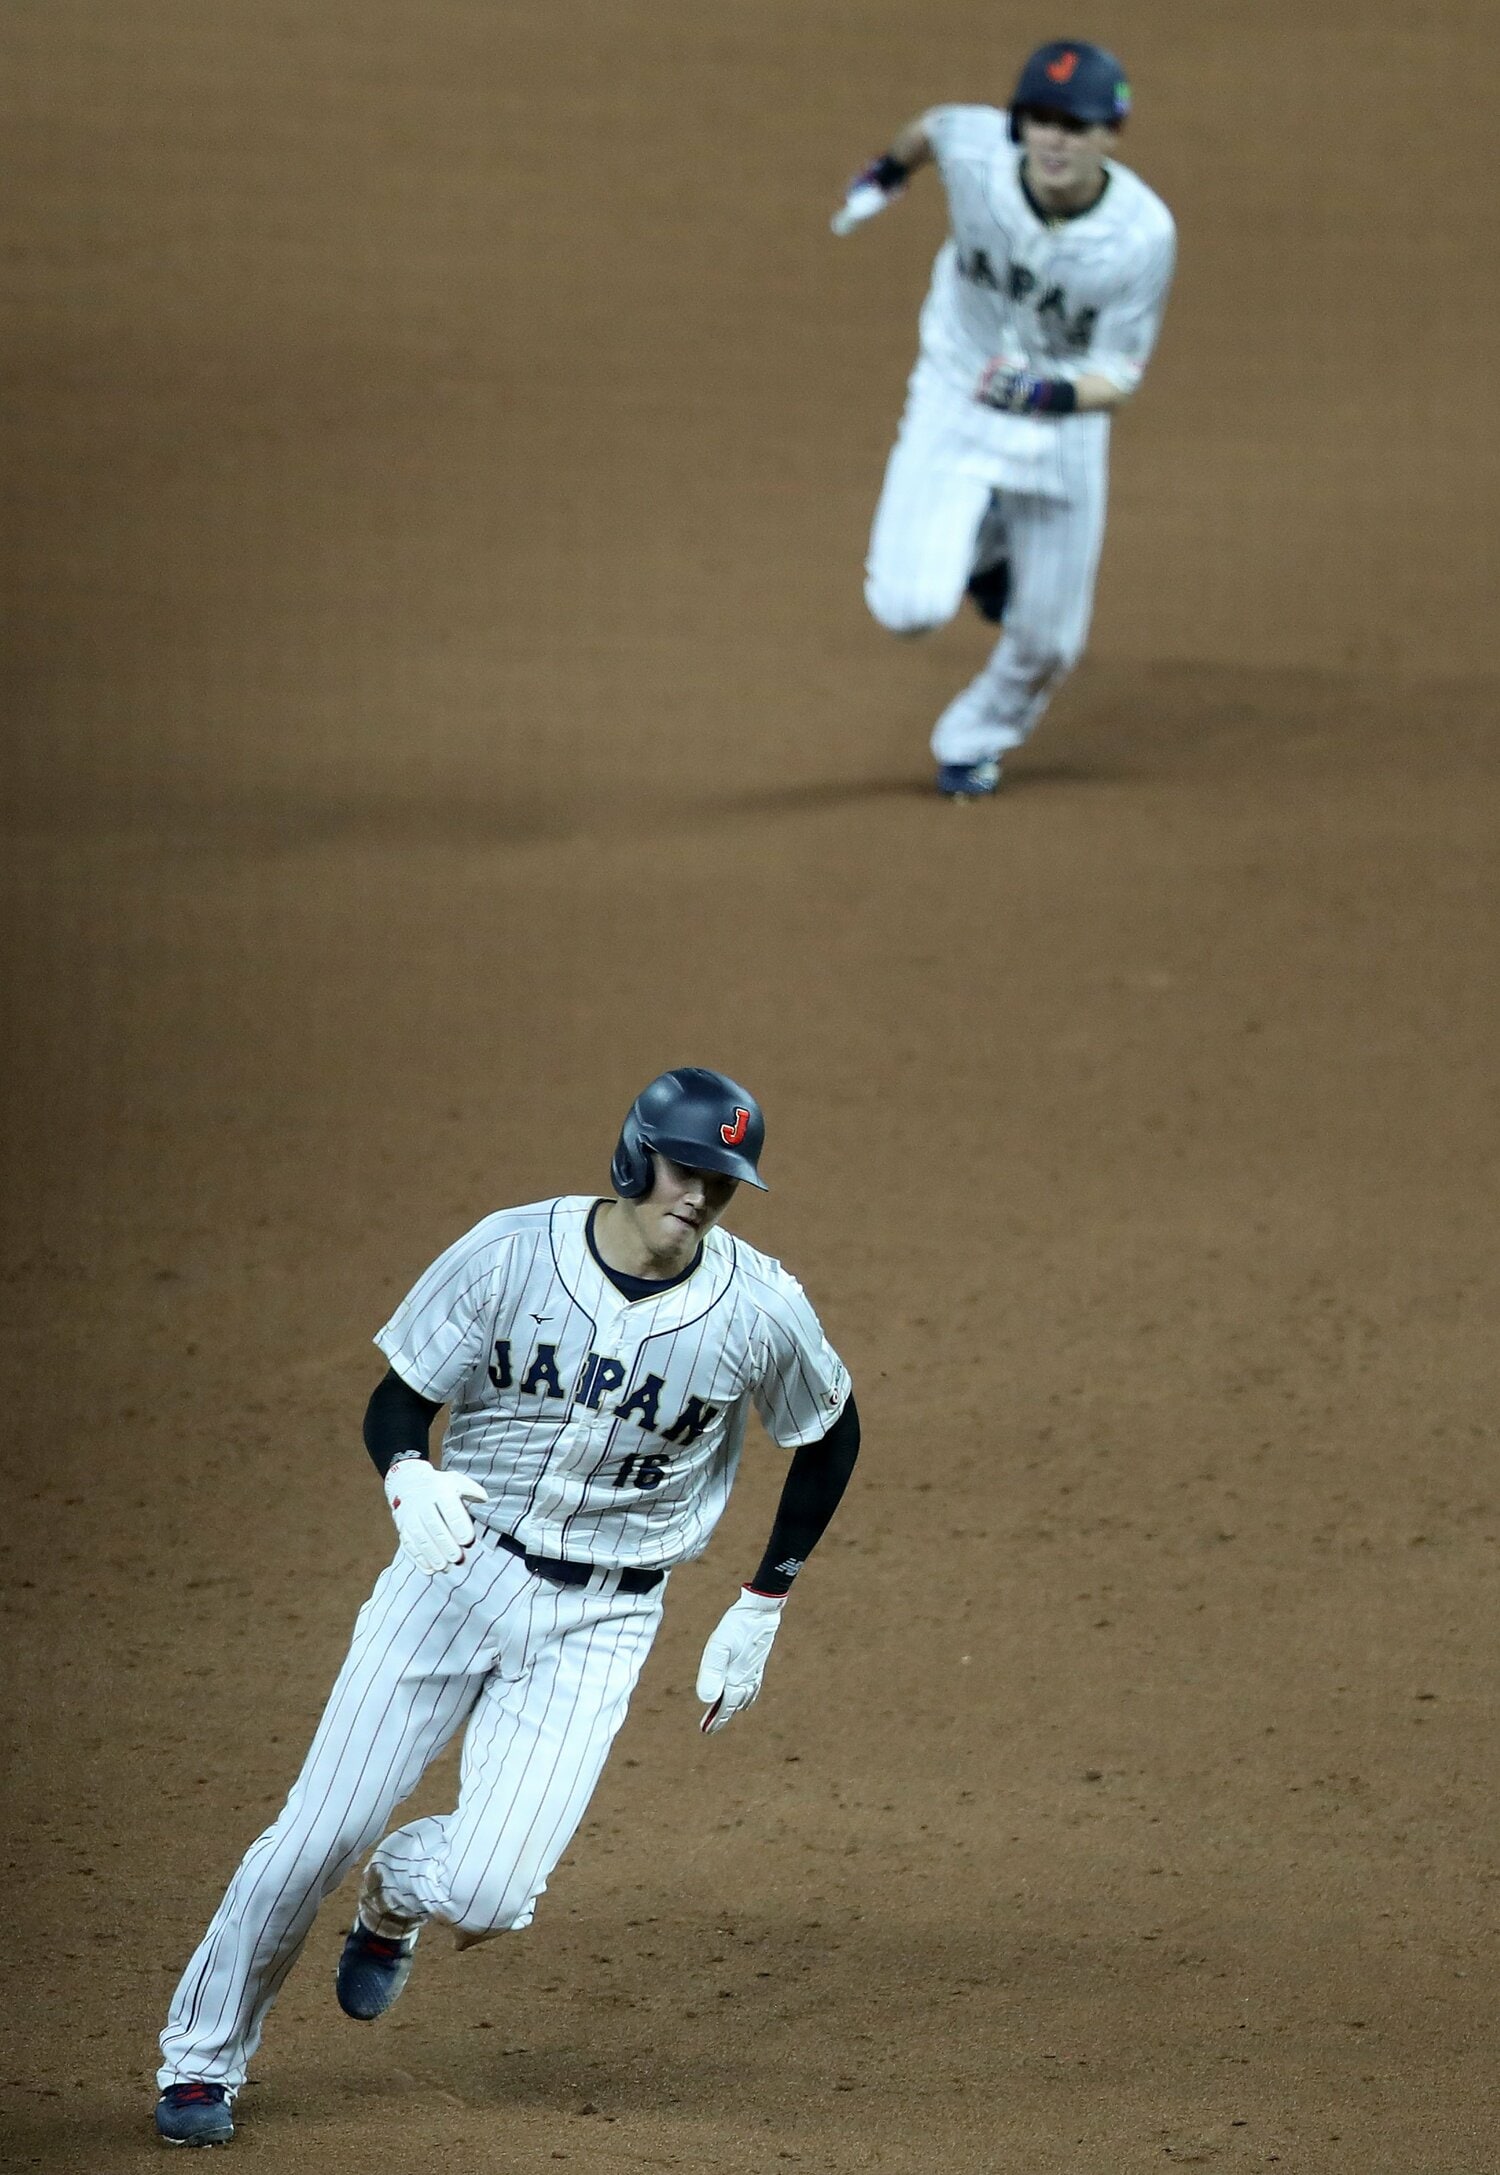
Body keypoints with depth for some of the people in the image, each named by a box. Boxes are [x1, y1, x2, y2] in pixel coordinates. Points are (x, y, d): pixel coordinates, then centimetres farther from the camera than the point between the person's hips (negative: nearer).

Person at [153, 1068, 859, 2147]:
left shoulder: (762, 1309, -12)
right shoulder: (510, 1254, -12)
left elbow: (830, 1436, 8)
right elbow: (395, 1405, -4)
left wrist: (762, 1610, 9)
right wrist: (410, 1481, -29)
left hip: (597, 1623, 0)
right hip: (457, 1565, 0)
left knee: (484, 1897, -13)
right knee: (320, 1831, -4)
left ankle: (399, 1893, 26)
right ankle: (202, 2059, 18)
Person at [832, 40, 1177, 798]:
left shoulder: (1143, 235, -27)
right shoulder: (974, 147, -25)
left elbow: (1119, 376, -21)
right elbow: (933, 126, 2)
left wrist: (1057, 393, -42)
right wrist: (888, 170, 21)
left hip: (1064, 426, 0)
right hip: (956, 403, 0)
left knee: (1045, 641, 9)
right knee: (909, 605, -17)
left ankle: (973, 743, 43)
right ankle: (979, 551, 20)